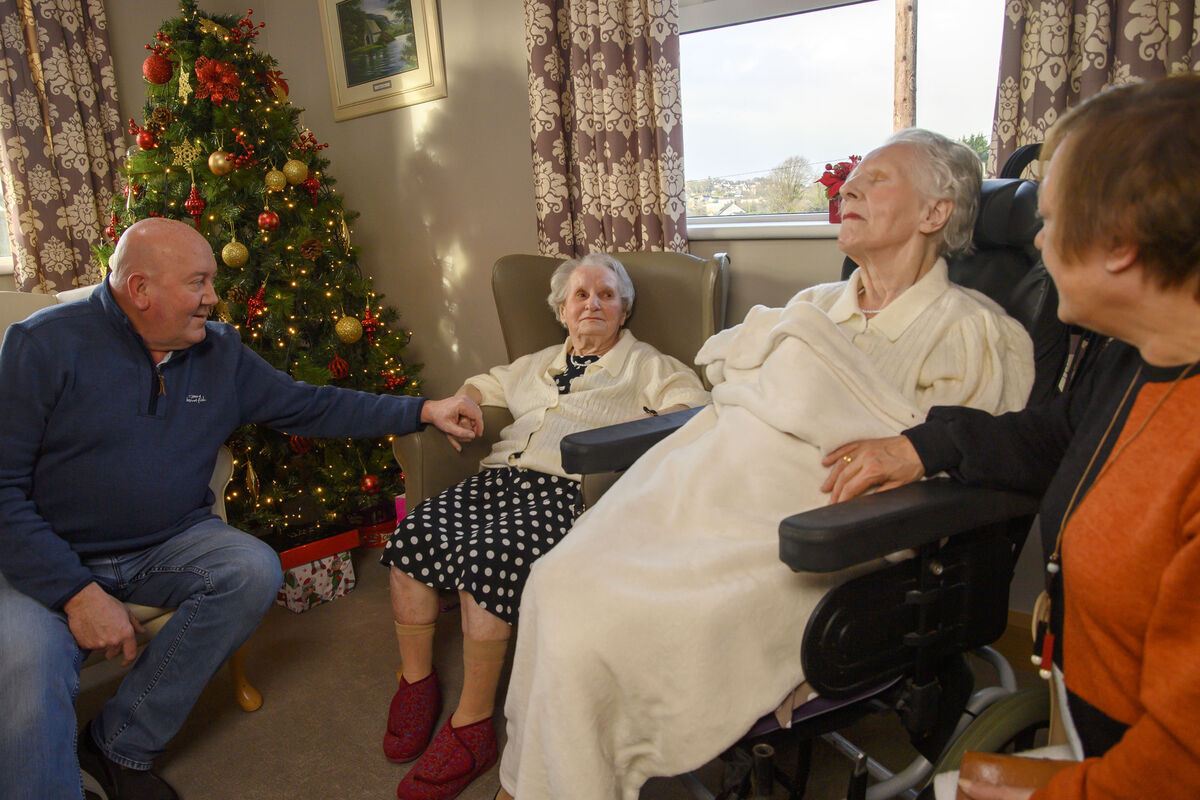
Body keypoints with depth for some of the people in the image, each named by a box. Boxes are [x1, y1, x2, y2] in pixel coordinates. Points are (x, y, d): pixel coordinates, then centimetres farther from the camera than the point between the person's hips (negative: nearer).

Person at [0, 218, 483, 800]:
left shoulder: (220, 353, 4)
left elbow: (309, 406, 8)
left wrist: (423, 411, 1)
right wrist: (77, 593, -22)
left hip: (168, 546, 5)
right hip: (50, 561, -4)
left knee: (256, 571, -23)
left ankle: (119, 746, -8)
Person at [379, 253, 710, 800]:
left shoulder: (646, 365, 19)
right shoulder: (537, 364, 33)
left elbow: (695, 407, 4)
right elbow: (483, 386, 44)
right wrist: (459, 404, 20)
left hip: (564, 488, -5)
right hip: (500, 475, 6)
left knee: (483, 557, -33)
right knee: (411, 537, -22)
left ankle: (471, 725, -17)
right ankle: (417, 681, -1)